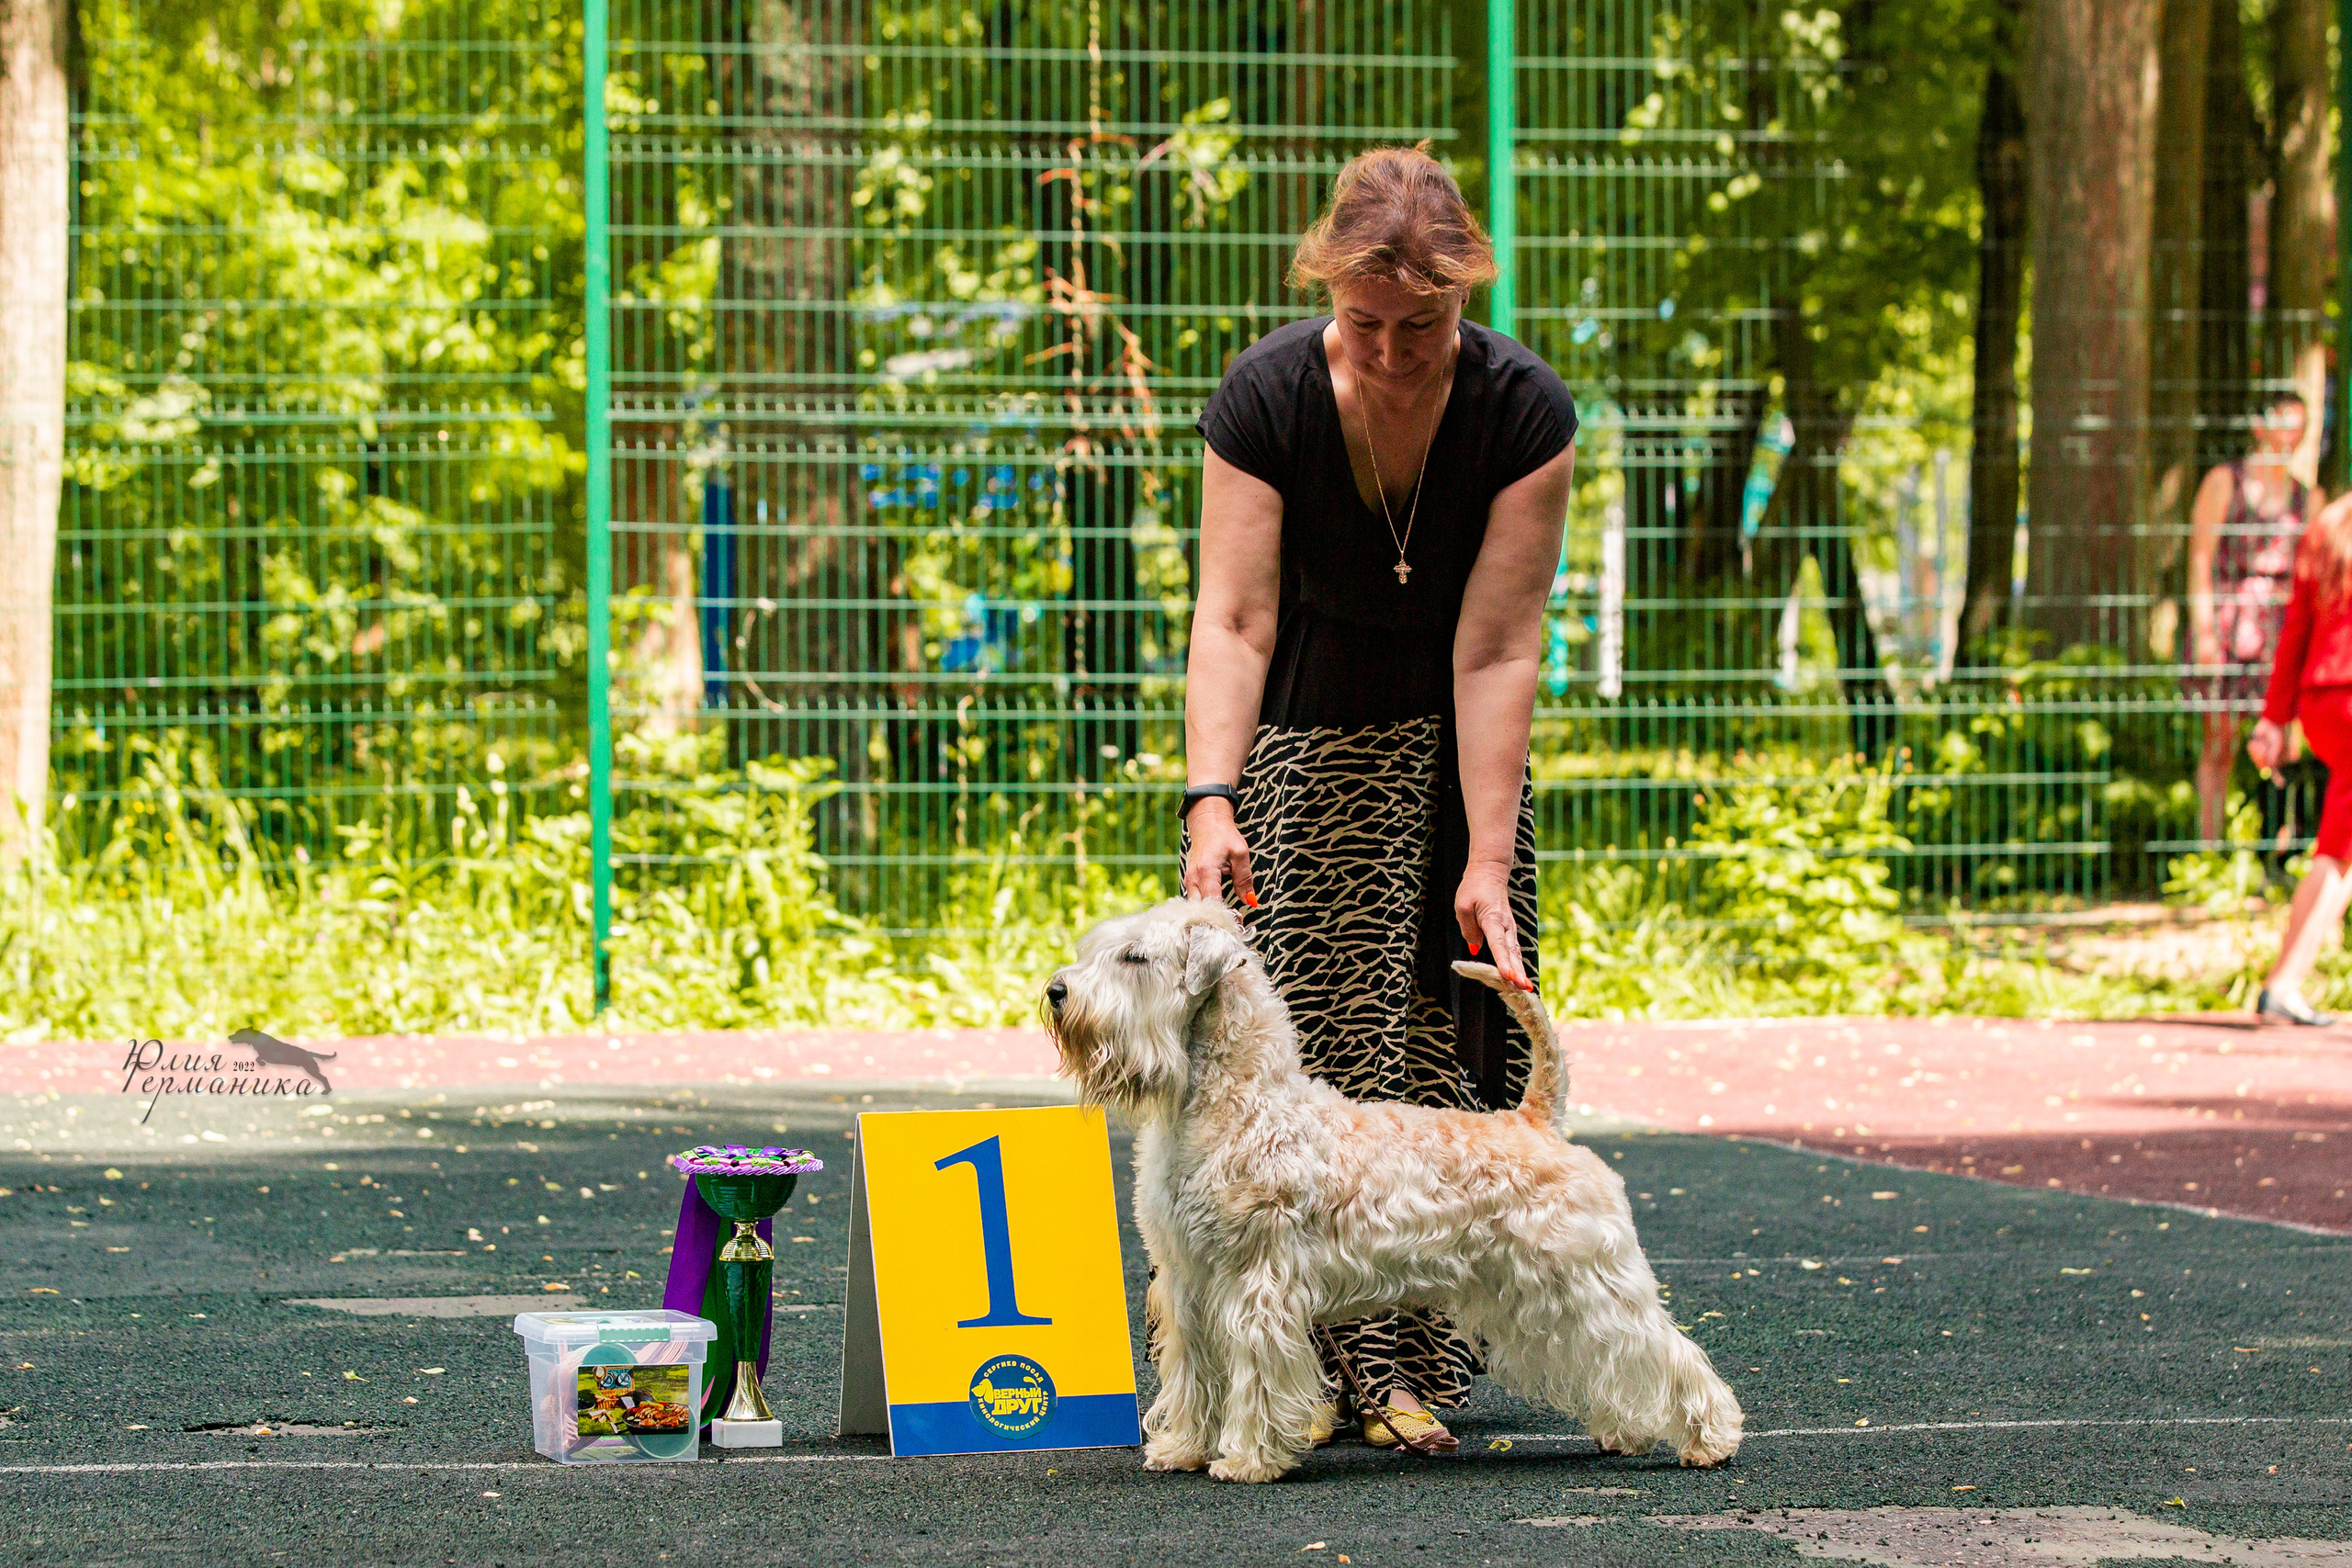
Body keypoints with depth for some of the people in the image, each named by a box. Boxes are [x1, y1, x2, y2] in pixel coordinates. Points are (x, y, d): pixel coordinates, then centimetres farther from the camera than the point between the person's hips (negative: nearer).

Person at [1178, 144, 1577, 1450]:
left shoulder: (1521, 409, -21)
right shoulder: (1265, 396, -22)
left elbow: (1495, 647, -22)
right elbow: (1232, 618, -26)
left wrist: (1488, 863, -25)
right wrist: (1210, 801, -39)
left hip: (1444, 746, 1)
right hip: (1296, 736, -1)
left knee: (1441, 1033, -7)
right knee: (1289, 1034, -10)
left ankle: (1412, 1363, -4)